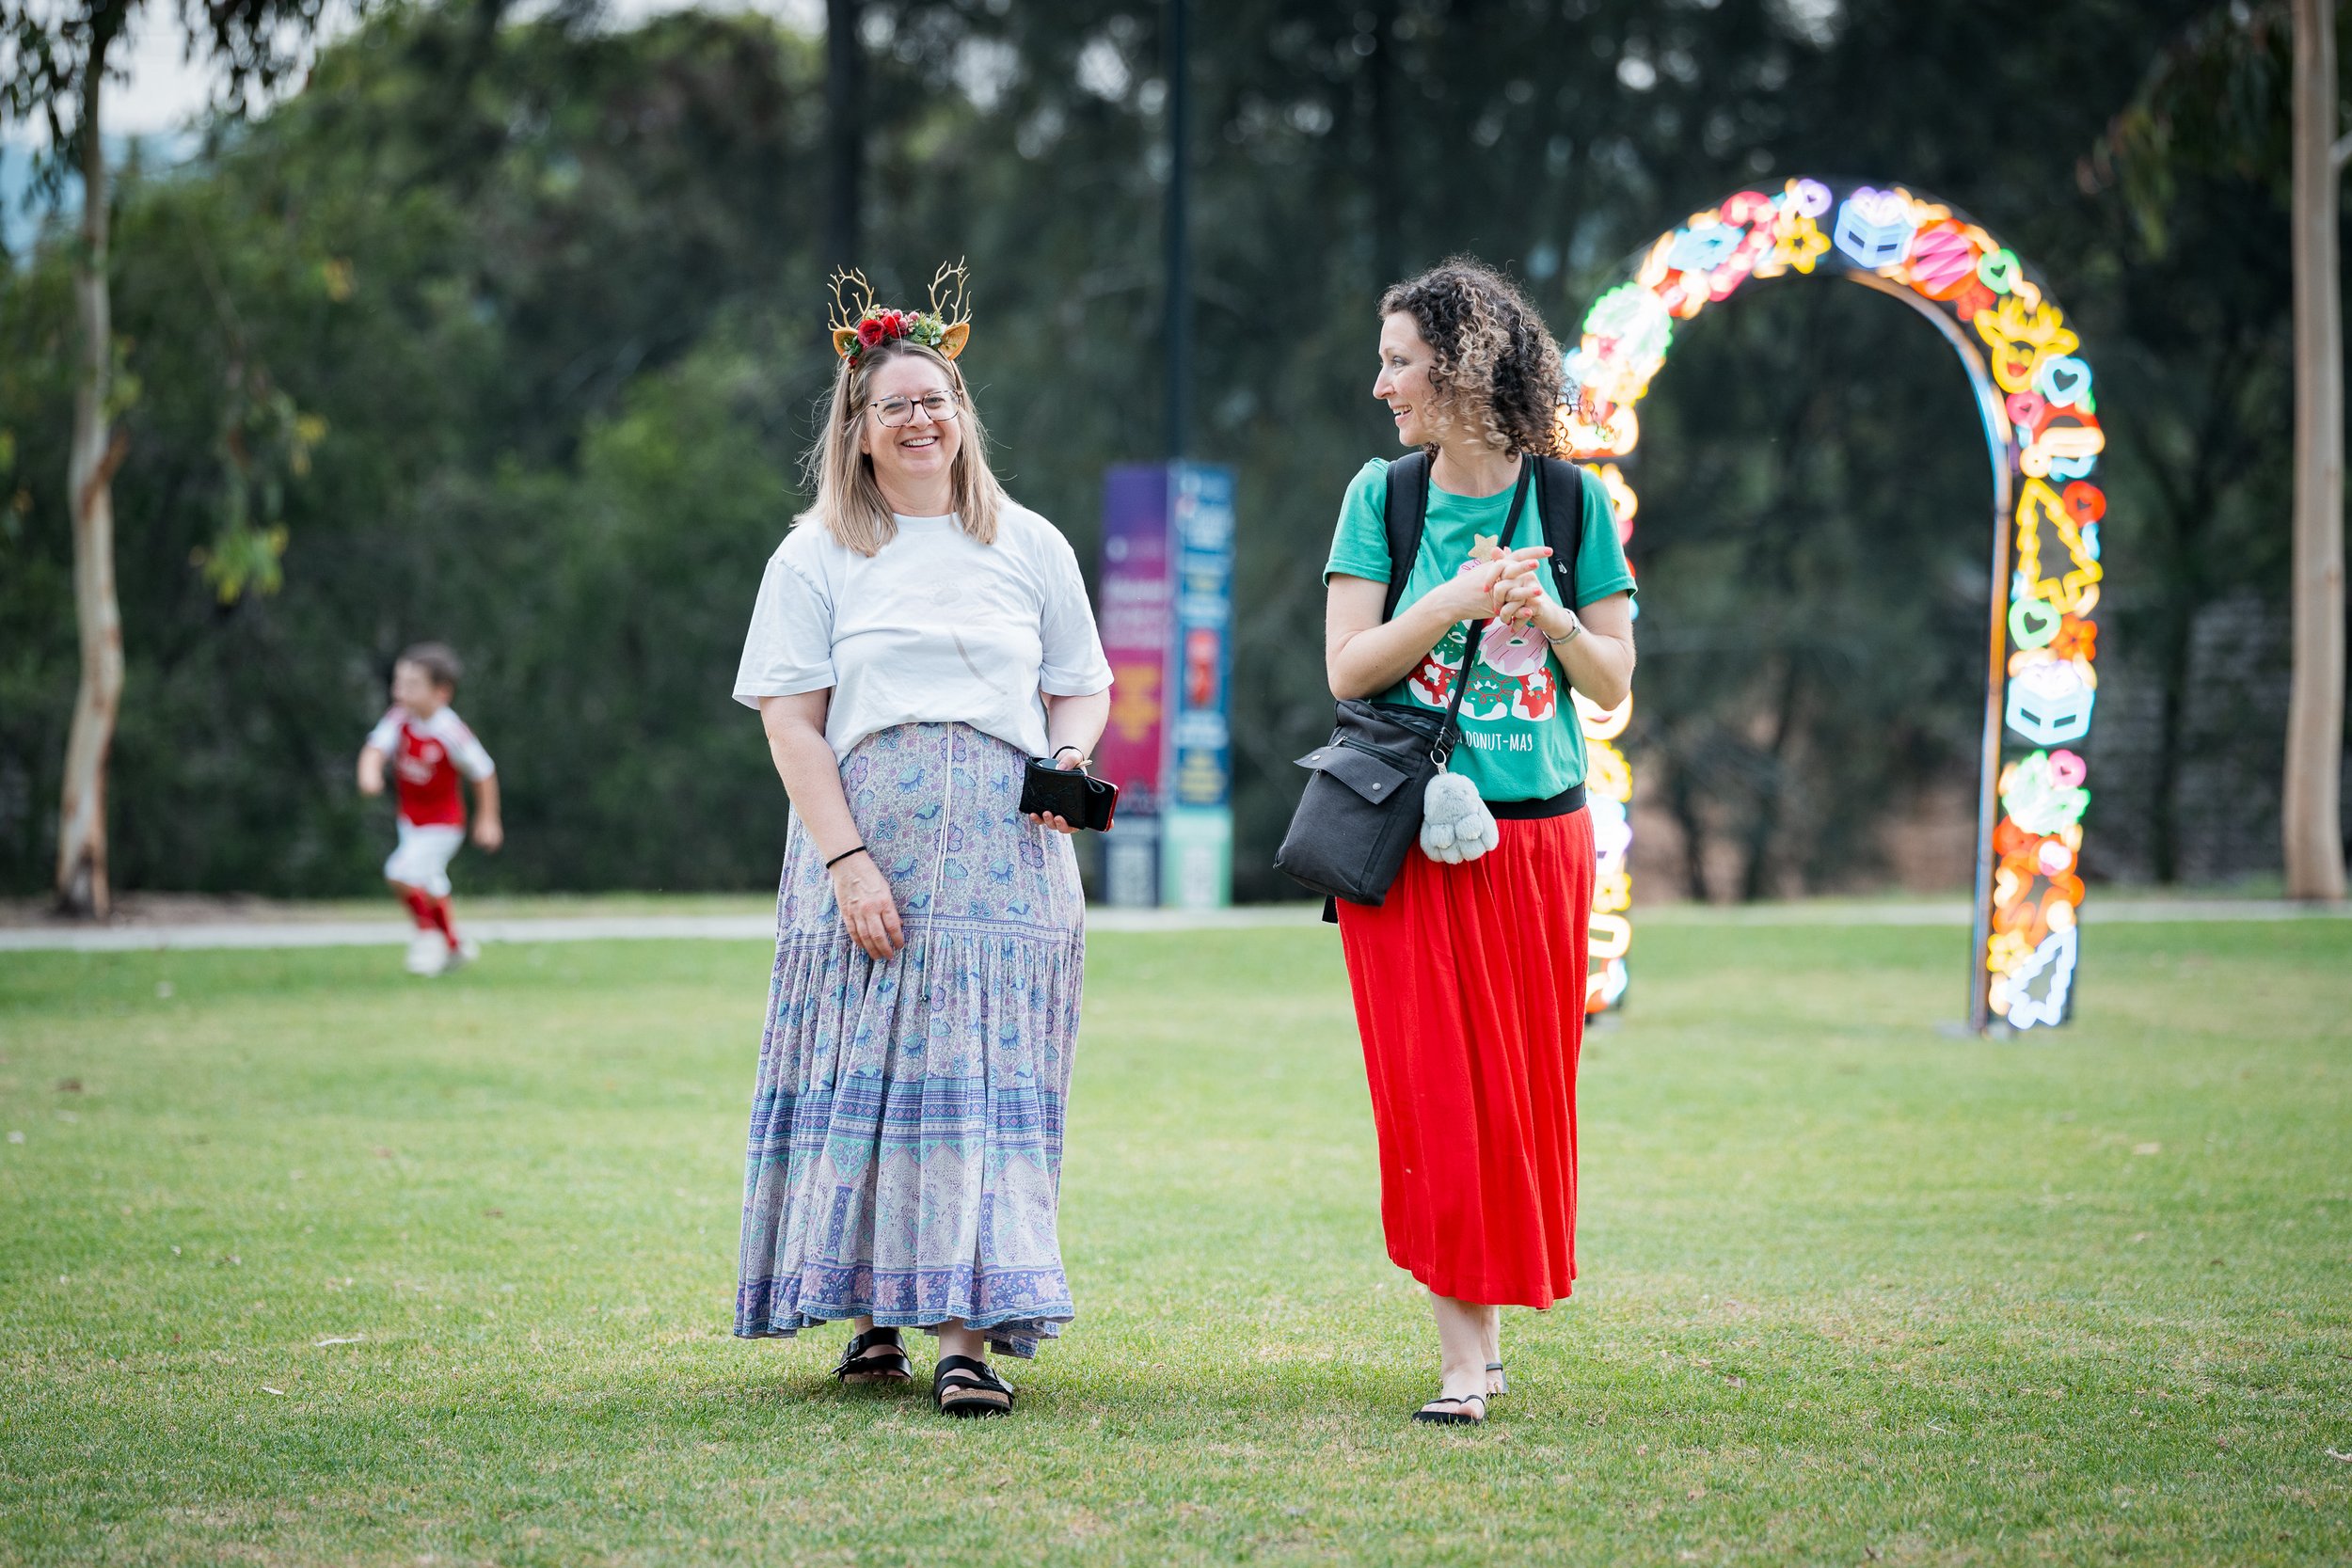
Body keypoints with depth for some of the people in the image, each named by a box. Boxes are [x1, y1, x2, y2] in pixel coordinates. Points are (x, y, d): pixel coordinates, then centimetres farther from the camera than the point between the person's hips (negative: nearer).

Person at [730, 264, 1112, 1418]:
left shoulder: (1030, 546, 13)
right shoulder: (816, 556, 7)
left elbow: (1082, 687, 18)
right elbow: (790, 720, 0)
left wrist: (1070, 760, -6)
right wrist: (848, 860, -11)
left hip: (1005, 858, 1)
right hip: (867, 856, -1)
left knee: (985, 1078, -7)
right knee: (866, 1068, -1)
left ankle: (968, 1331, -10)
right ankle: (872, 1313, 9)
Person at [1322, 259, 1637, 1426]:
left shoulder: (1569, 503, 3)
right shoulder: (1384, 496, 3)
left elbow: (1614, 682, 5)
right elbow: (1346, 668, -3)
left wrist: (1549, 618, -15)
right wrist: (1456, 601, -16)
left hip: (1538, 835, 1)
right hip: (1413, 836, -1)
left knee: (1524, 1091, 5)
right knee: (1434, 1092, -5)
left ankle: (1488, 1318, 19)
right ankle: (1464, 1355, -4)